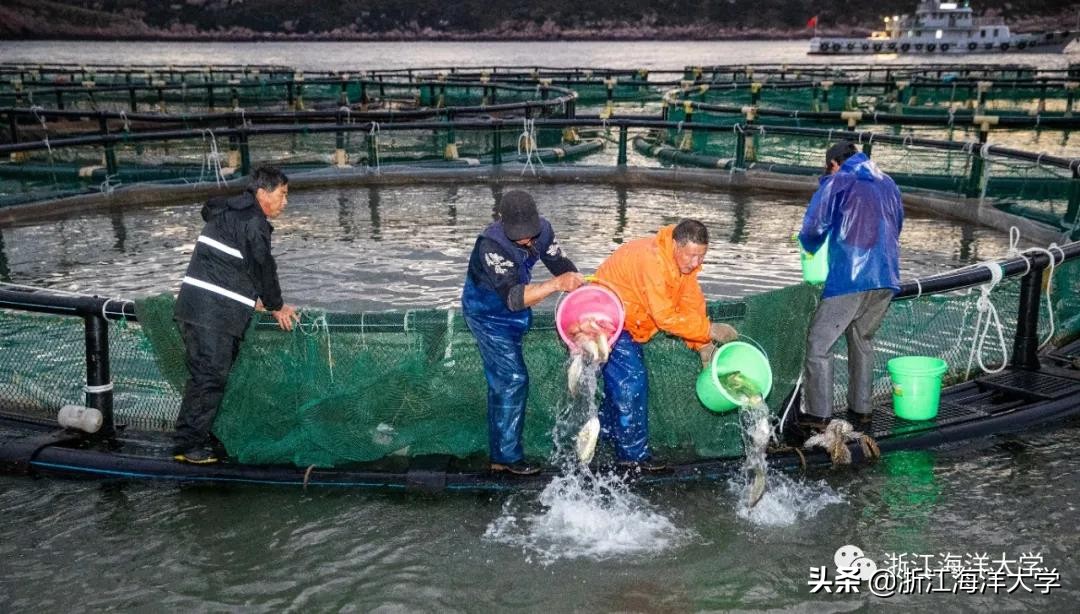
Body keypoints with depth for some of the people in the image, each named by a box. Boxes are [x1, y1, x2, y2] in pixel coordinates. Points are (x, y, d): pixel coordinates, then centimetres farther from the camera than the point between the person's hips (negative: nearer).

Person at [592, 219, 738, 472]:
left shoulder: (685, 261, -5)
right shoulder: (652, 259, -33)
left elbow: (692, 304, -1)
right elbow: (665, 317, -33)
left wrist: (705, 346, -9)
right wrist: (710, 330, -28)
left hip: (626, 321, 9)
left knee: (625, 379, 16)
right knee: (631, 380, -12)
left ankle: (603, 432, 32)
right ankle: (633, 454, -5)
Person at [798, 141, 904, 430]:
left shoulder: (836, 183, 1)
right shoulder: (887, 183, 18)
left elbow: (814, 226, -7)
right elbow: (897, 225, 24)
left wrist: (810, 247, 14)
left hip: (849, 278, -6)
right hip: (886, 279, 6)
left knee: (819, 342, 2)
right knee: (863, 340, 21)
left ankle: (819, 414, 0)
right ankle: (861, 410, 23)